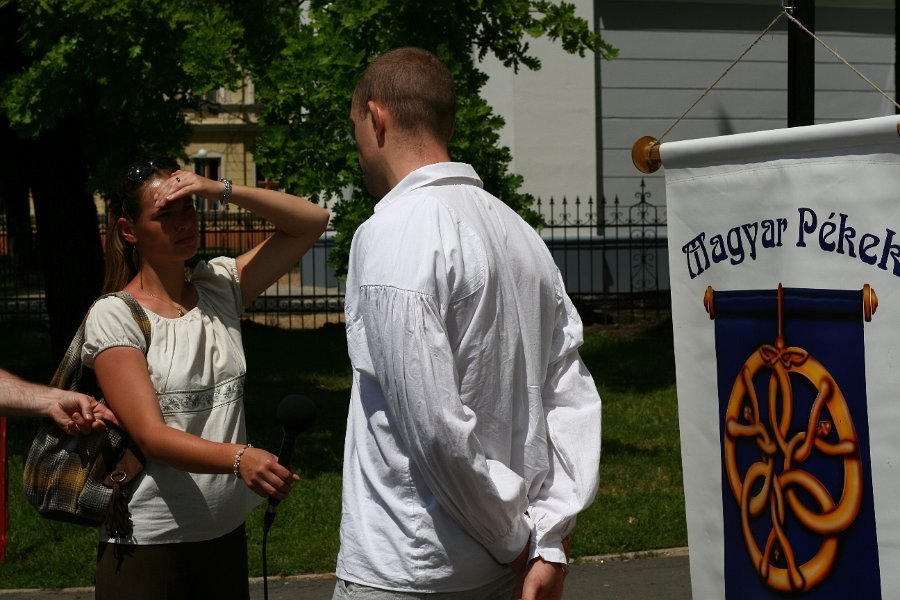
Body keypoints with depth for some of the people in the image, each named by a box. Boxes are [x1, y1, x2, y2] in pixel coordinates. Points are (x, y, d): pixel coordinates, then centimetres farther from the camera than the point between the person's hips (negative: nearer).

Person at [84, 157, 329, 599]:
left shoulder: (219, 287, 4)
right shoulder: (113, 316, -11)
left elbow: (312, 222, 3)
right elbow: (150, 436, -20)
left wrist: (223, 191, -11)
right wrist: (240, 458, -37)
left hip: (227, 533, 5)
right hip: (147, 544, -5)